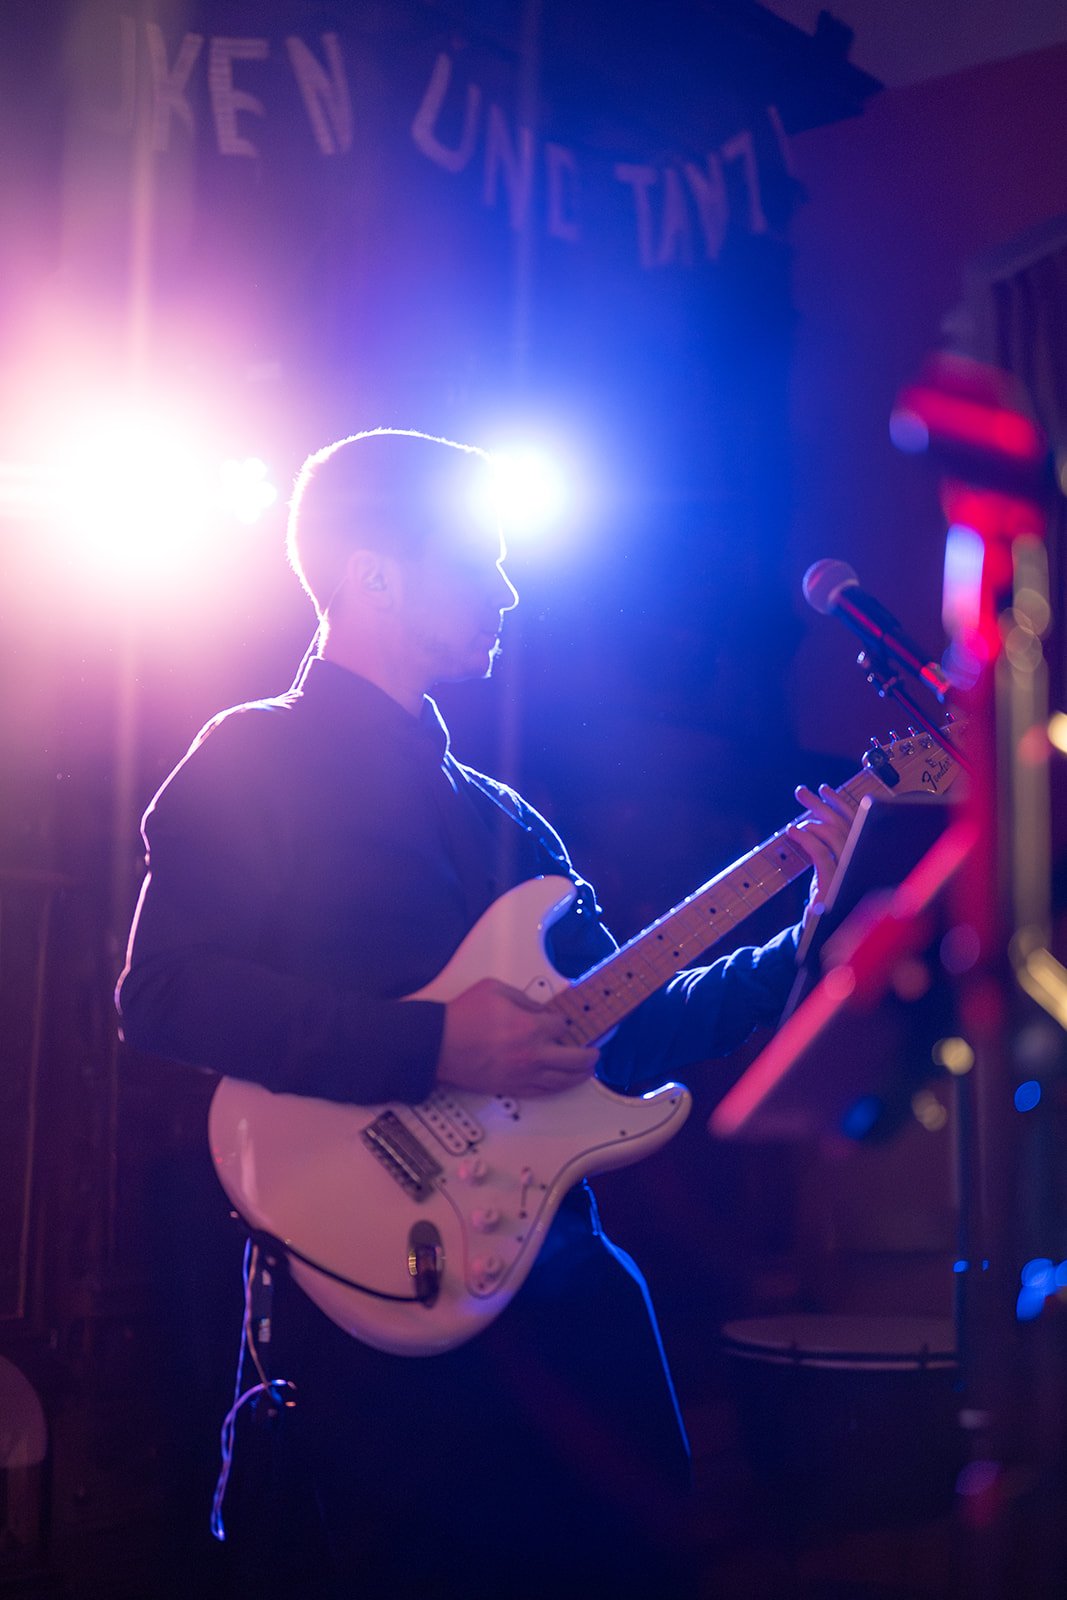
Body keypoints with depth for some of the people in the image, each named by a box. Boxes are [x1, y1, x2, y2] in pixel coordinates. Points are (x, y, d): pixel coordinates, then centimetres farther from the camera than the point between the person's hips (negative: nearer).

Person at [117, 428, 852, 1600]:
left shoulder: (504, 819, 18)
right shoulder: (253, 760, -3)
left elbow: (627, 1036, 16)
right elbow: (163, 993, -17)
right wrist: (432, 1046, -22)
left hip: (562, 1277, 7)